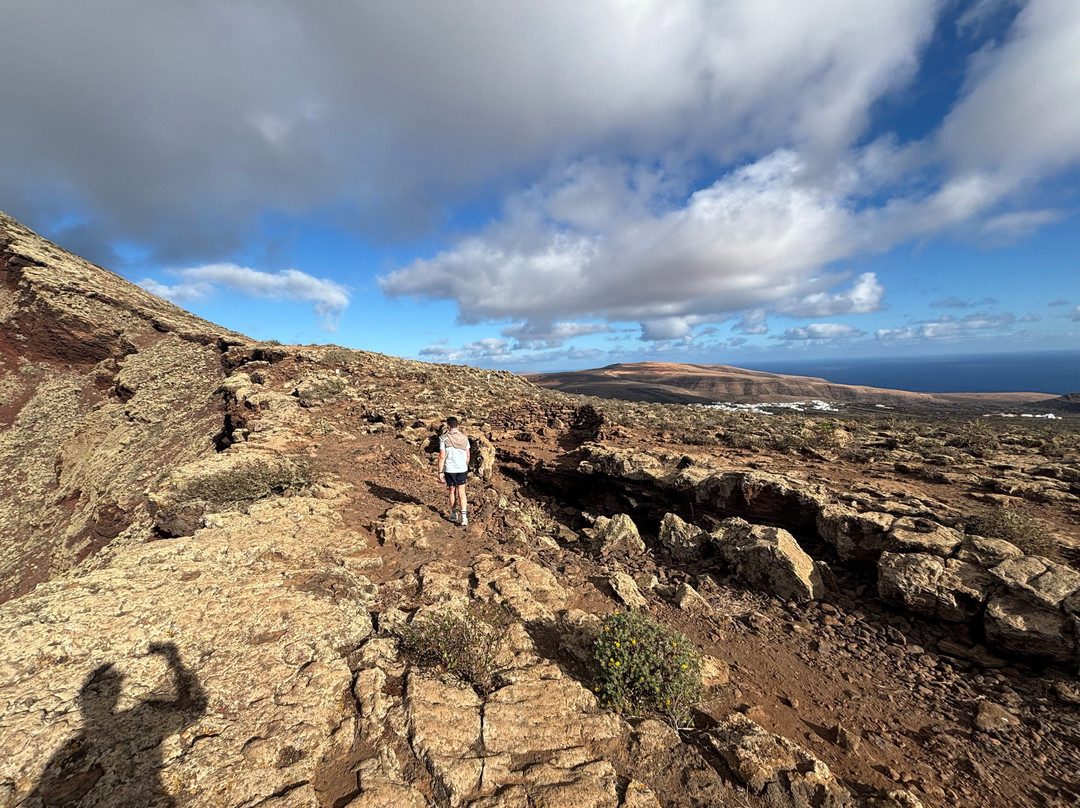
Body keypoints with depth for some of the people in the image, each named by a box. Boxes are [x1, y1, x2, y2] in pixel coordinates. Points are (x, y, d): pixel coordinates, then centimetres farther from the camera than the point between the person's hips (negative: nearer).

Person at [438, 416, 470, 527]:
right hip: (462, 469, 2)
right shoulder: (464, 438, 1)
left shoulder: (444, 438, -10)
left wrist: (440, 472, -5)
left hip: (450, 469, -2)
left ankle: (454, 515, 29)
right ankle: (464, 517, -3)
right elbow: (467, 455, 7)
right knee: (461, 493, 7)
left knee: (452, 491, 15)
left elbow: (442, 456, -12)